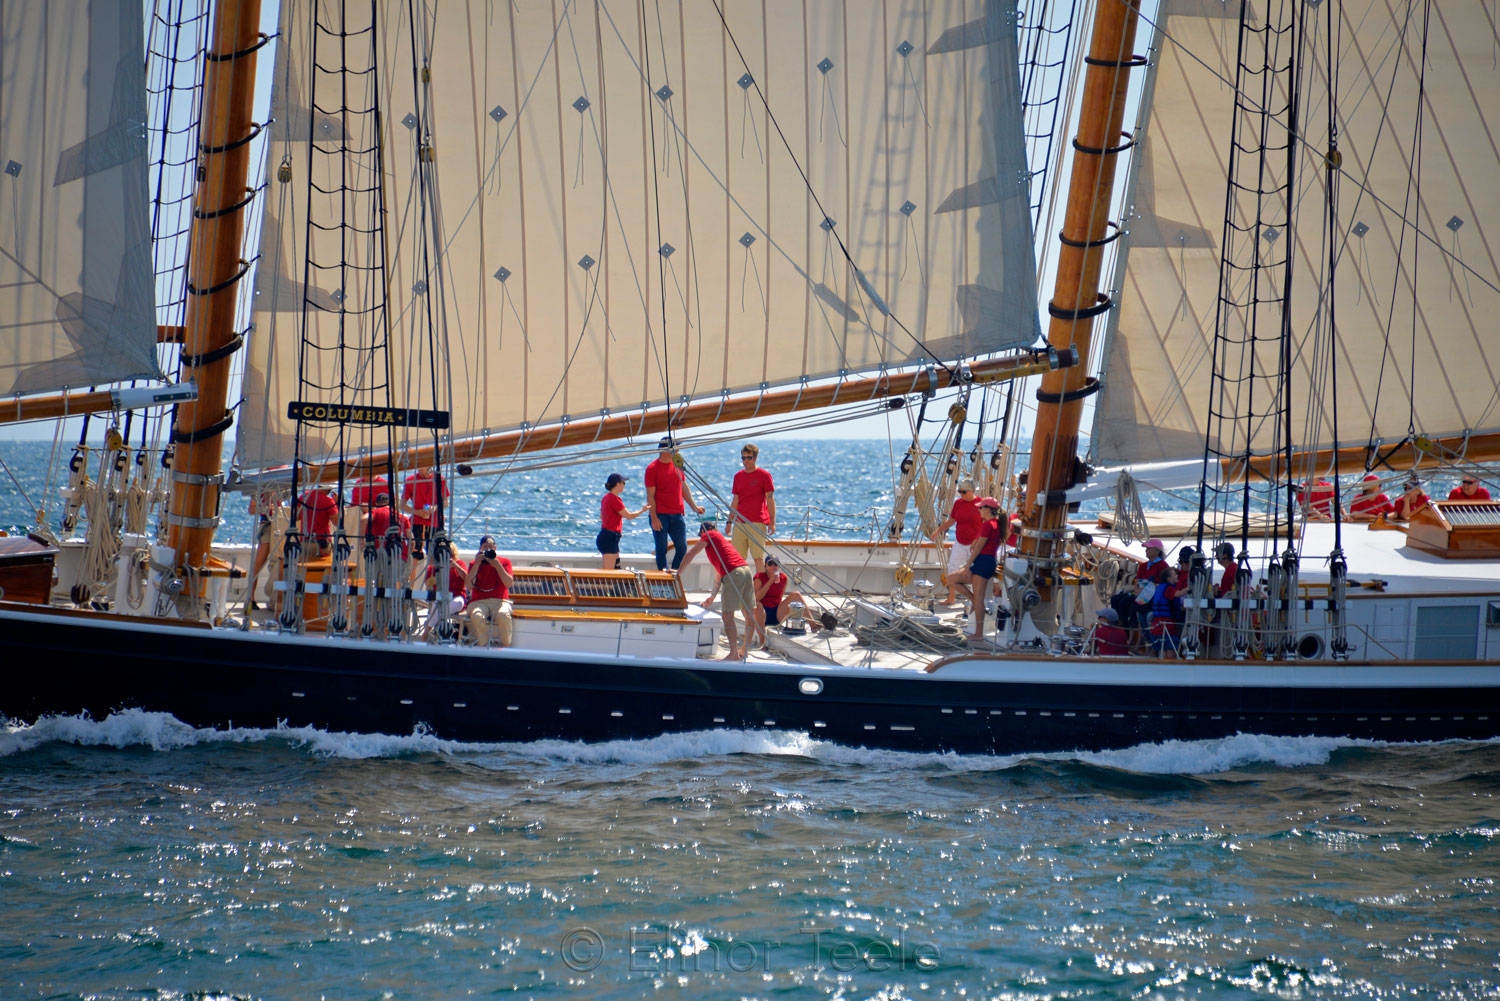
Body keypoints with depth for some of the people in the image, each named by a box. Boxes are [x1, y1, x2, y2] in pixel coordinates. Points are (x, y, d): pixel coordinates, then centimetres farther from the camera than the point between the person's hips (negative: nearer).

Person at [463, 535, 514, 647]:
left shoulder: (504, 562, 10)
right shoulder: (474, 563, 12)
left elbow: (509, 583, -4)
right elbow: (468, 586, -1)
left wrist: (497, 565, -11)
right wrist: (477, 564, -6)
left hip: (500, 601, -1)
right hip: (479, 602, 1)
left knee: (503, 615, -37)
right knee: (477, 616, -37)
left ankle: (505, 646, -25)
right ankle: (483, 646, -27)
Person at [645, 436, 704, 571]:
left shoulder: (677, 465, 11)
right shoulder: (652, 469, -7)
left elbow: (684, 488, 20)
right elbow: (650, 496, -9)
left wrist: (694, 507, 11)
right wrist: (654, 518, -15)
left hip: (677, 515, 6)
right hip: (660, 515, -6)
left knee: (682, 548, 4)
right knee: (661, 549, 0)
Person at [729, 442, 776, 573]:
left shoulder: (764, 475, -2)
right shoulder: (738, 476, 13)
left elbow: (770, 500, -3)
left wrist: (772, 523, -8)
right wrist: (730, 521, 15)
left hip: (757, 523, -5)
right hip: (740, 523, 5)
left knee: (758, 557, -7)